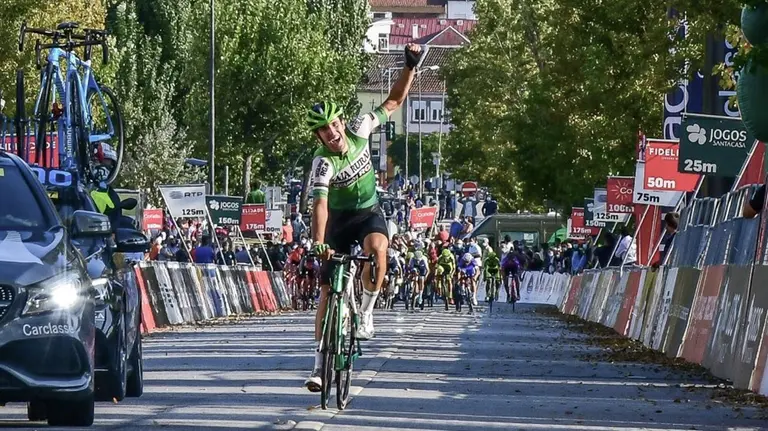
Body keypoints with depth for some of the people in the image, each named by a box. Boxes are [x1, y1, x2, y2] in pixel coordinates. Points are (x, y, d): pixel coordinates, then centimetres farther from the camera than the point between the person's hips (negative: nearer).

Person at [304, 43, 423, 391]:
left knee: (377, 248, -35)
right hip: (339, 220, -2)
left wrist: (410, 67, -15)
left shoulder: (359, 131, -15)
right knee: (328, 289, -4)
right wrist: (318, 242, -52)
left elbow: (393, 102, -4)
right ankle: (320, 362, 3)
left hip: (369, 213, 2)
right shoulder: (323, 163, -26)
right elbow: (320, 204, -37)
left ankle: (366, 314, -17)